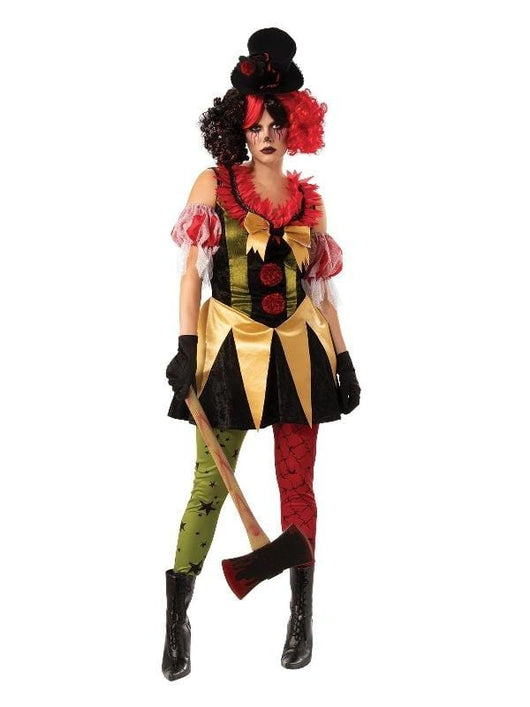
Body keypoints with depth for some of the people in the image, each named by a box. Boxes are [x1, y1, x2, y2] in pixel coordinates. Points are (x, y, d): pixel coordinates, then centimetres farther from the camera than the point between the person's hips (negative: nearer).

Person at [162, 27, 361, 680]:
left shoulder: (307, 200, 9)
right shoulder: (214, 184, 1)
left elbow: (322, 285, 13)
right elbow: (191, 271, -2)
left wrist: (343, 358, 10)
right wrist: (186, 348, -11)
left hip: (297, 351, 3)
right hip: (232, 349, -3)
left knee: (297, 482, 6)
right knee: (211, 481, -6)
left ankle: (302, 613, 16)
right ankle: (177, 619, 1)